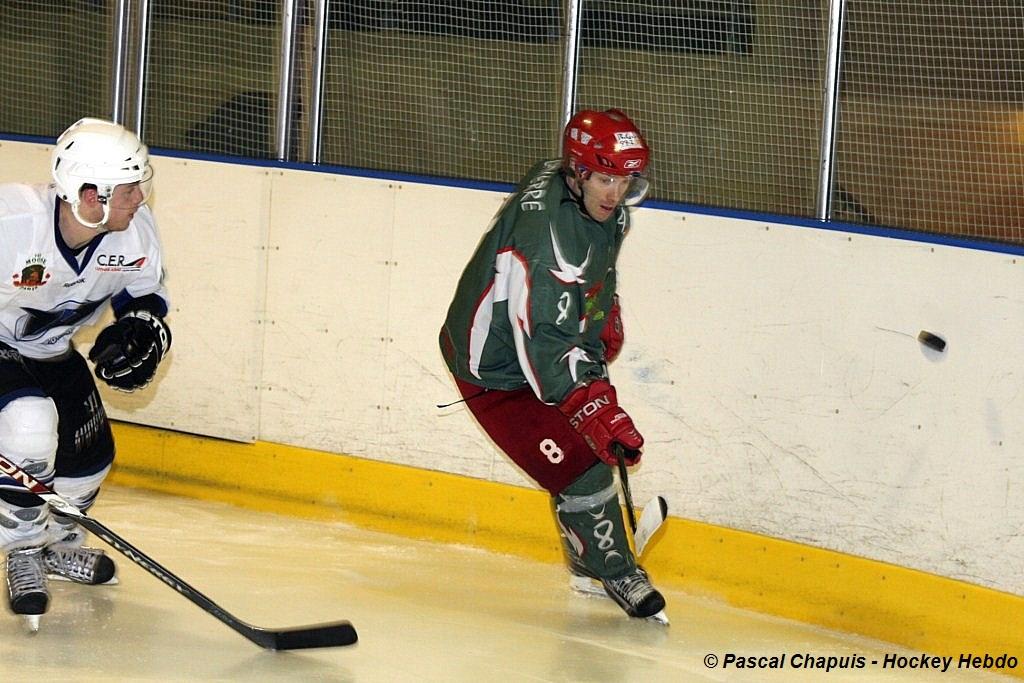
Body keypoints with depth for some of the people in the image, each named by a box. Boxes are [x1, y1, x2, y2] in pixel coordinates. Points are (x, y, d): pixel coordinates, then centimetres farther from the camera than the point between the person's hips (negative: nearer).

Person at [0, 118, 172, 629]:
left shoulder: (136, 232, -19)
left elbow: (144, 291, 2)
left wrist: (142, 329, -18)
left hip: (50, 351, 7)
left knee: (91, 453, 12)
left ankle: (57, 543, 41)